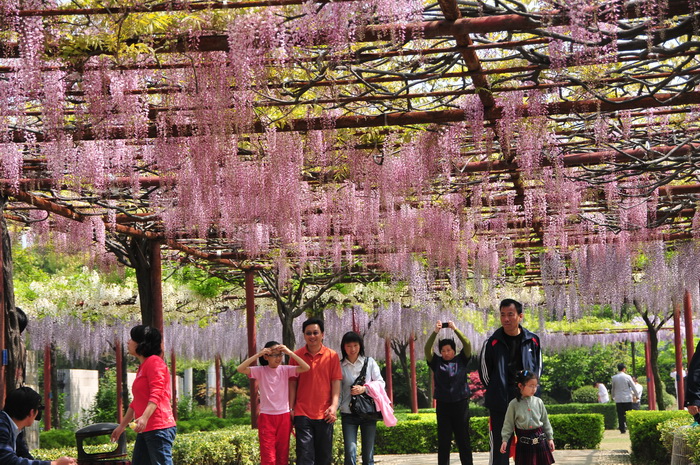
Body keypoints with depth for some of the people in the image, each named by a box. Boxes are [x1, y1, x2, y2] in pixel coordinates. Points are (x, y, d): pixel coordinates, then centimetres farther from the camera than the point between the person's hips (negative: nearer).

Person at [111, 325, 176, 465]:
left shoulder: (154, 362, -7)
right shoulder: (142, 366, 22)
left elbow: (156, 394, -19)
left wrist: (144, 418, -32)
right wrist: (122, 425, 31)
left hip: (159, 428, -10)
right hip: (145, 430, 10)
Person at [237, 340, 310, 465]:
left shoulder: (285, 370, 0)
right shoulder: (260, 371, -3)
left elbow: (306, 367, -14)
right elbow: (240, 369, -17)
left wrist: (289, 352, -20)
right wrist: (258, 354, -21)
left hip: (284, 417, 2)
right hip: (266, 417, -2)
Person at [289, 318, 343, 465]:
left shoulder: (332, 355, 3)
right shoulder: (296, 356, 3)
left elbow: (336, 382, 1)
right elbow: (292, 384, 5)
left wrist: (334, 406, -10)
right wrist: (291, 409, 0)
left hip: (325, 414, 1)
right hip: (303, 413, 0)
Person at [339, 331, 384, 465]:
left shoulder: (369, 362, 6)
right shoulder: (340, 366, 4)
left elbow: (381, 383, 3)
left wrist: (364, 388, -12)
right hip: (348, 414, -1)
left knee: (368, 454, 4)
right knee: (350, 453, -11)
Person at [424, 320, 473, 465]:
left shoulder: (461, 360, 5)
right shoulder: (437, 362, 6)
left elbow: (467, 345, -8)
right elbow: (427, 349, -8)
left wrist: (455, 329, -17)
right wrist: (435, 332, -20)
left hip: (460, 403, -1)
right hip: (443, 404, 1)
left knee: (463, 439, 4)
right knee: (443, 440, 4)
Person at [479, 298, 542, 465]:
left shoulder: (532, 341, 1)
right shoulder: (492, 343, -5)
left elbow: (538, 368, 15)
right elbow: (484, 372, 5)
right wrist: (496, 392, 6)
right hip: (499, 405, -2)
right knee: (499, 450, -1)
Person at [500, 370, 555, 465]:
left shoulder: (538, 402, 3)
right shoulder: (514, 404, -4)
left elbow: (545, 421, 10)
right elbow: (508, 424, 0)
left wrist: (550, 438, 9)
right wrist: (505, 440, -7)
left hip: (540, 439, 2)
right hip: (524, 443, -2)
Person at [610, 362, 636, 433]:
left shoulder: (614, 378, 2)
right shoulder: (627, 377, -5)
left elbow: (613, 389, 12)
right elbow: (633, 387, 0)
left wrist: (613, 397, 28)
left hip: (618, 399, 2)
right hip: (627, 399, -2)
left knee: (620, 415, 3)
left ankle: (622, 429, 0)